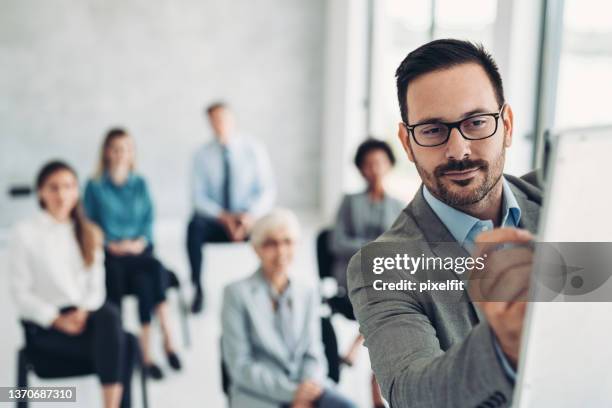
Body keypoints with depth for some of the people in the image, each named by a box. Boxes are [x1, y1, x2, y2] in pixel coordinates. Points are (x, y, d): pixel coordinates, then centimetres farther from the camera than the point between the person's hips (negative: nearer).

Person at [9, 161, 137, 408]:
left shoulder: (88, 233, 13)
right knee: (124, 345, -28)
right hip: (44, 326, -4)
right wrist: (58, 320, -16)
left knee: (109, 315, -33)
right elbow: (21, 293, -4)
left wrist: (84, 312, -11)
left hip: (85, 316, 4)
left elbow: (96, 286, 9)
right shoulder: (25, 233, -1)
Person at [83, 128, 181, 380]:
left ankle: (147, 350, -24)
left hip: (139, 250, 3)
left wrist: (141, 242, -8)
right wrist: (112, 245, -11)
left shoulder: (140, 184, 14)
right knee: (154, 270, -30)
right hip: (110, 256, -3)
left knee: (144, 281, -30)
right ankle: (166, 339, -22)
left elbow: (149, 220, 10)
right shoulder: (95, 186, 5)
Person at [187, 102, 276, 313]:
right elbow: (197, 196, -2)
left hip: (249, 218, 0)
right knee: (194, 227, -32)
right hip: (214, 219, 1)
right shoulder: (202, 155, 1)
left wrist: (251, 216, -21)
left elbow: (268, 190, -4)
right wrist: (223, 216, -19)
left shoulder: (254, 150, -2)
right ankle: (198, 290, -16)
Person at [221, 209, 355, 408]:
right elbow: (240, 366, -6)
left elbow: (313, 355, 7)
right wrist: (291, 392, -15)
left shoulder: (308, 295, 13)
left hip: (305, 390, 4)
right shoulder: (237, 294, -1)